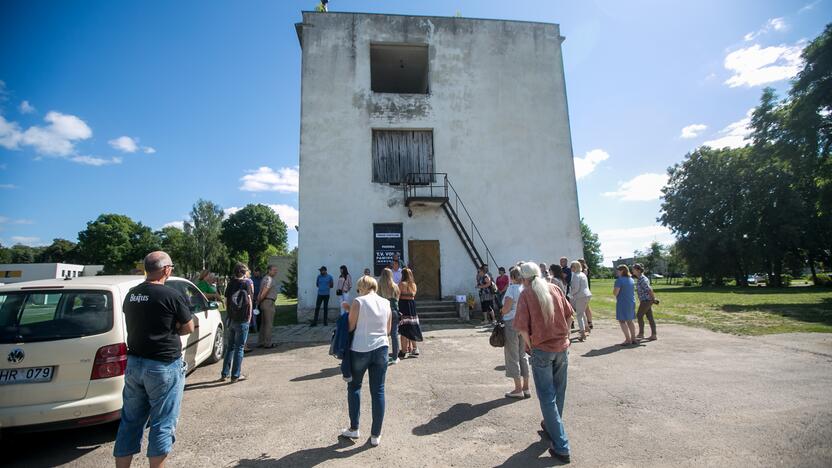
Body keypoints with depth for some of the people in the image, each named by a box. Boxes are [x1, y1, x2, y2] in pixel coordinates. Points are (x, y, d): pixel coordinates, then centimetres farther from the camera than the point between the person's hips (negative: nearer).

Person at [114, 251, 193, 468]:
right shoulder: (171, 296, -17)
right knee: (162, 424, 7)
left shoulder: (130, 295, 5)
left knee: (130, 422, 18)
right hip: (163, 366, -7)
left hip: (133, 363, 7)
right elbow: (189, 327, -8)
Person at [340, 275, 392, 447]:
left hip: (360, 350, -3)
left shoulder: (359, 302, -10)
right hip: (381, 349, 3)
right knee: (378, 391, 10)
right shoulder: (386, 303, 4)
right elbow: (388, 330, 10)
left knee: (354, 387, 19)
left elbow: (350, 327, -6)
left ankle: (354, 429, 26)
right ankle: (376, 435, 18)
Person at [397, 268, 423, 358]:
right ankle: (413, 349, 23)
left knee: (404, 329, 1)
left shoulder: (402, 284, -10)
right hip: (412, 306, 5)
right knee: (412, 329, 15)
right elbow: (413, 295, 11)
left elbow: (397, 297, -12)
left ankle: (404, 351, 4)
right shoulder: (414, 285, 6)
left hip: (403, 306, -5)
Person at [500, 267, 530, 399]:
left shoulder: (512, 288, -15)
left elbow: (505, 309, -18)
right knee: (523, 355, 16)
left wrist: (502, 311, 3)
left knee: (513, 356, 5)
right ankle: (526, 388, 22)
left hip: (512, 322, -6)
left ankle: (518, 389, 11)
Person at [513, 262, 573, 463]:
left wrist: (530, 346, -1)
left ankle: (561, 447, 10)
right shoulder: (554, 288, 1)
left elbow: (522, 327, -16)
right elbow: (568, 314, 6)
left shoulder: (526, 294, -10)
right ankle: (551, 427, 42)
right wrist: (565, 337, 16)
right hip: (562, 347, 5)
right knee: (558, 393, 21)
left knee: (547, 397, 8)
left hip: (542, 350, -5)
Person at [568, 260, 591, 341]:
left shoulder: (575, 275, -14)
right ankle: (586, 327, 42)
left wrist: (571, 294, -4)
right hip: (587, 295, 9)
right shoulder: (583, 274, 14)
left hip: (580, 297, -9)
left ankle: (583, 334, -8)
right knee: (582, 312, 27)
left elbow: (576, 288, -19)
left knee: (579, 315, -5)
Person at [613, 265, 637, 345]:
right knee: (629, 321, 15)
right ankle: (633, 339, 19)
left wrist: (614, 288, 1)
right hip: (631, 302, 8)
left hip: (622, 303, -8)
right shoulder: (631, 280, 10)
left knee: (622, 321, -1)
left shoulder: (619, 280, -15)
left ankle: (628, 339, -4)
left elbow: (615, 293, -18)